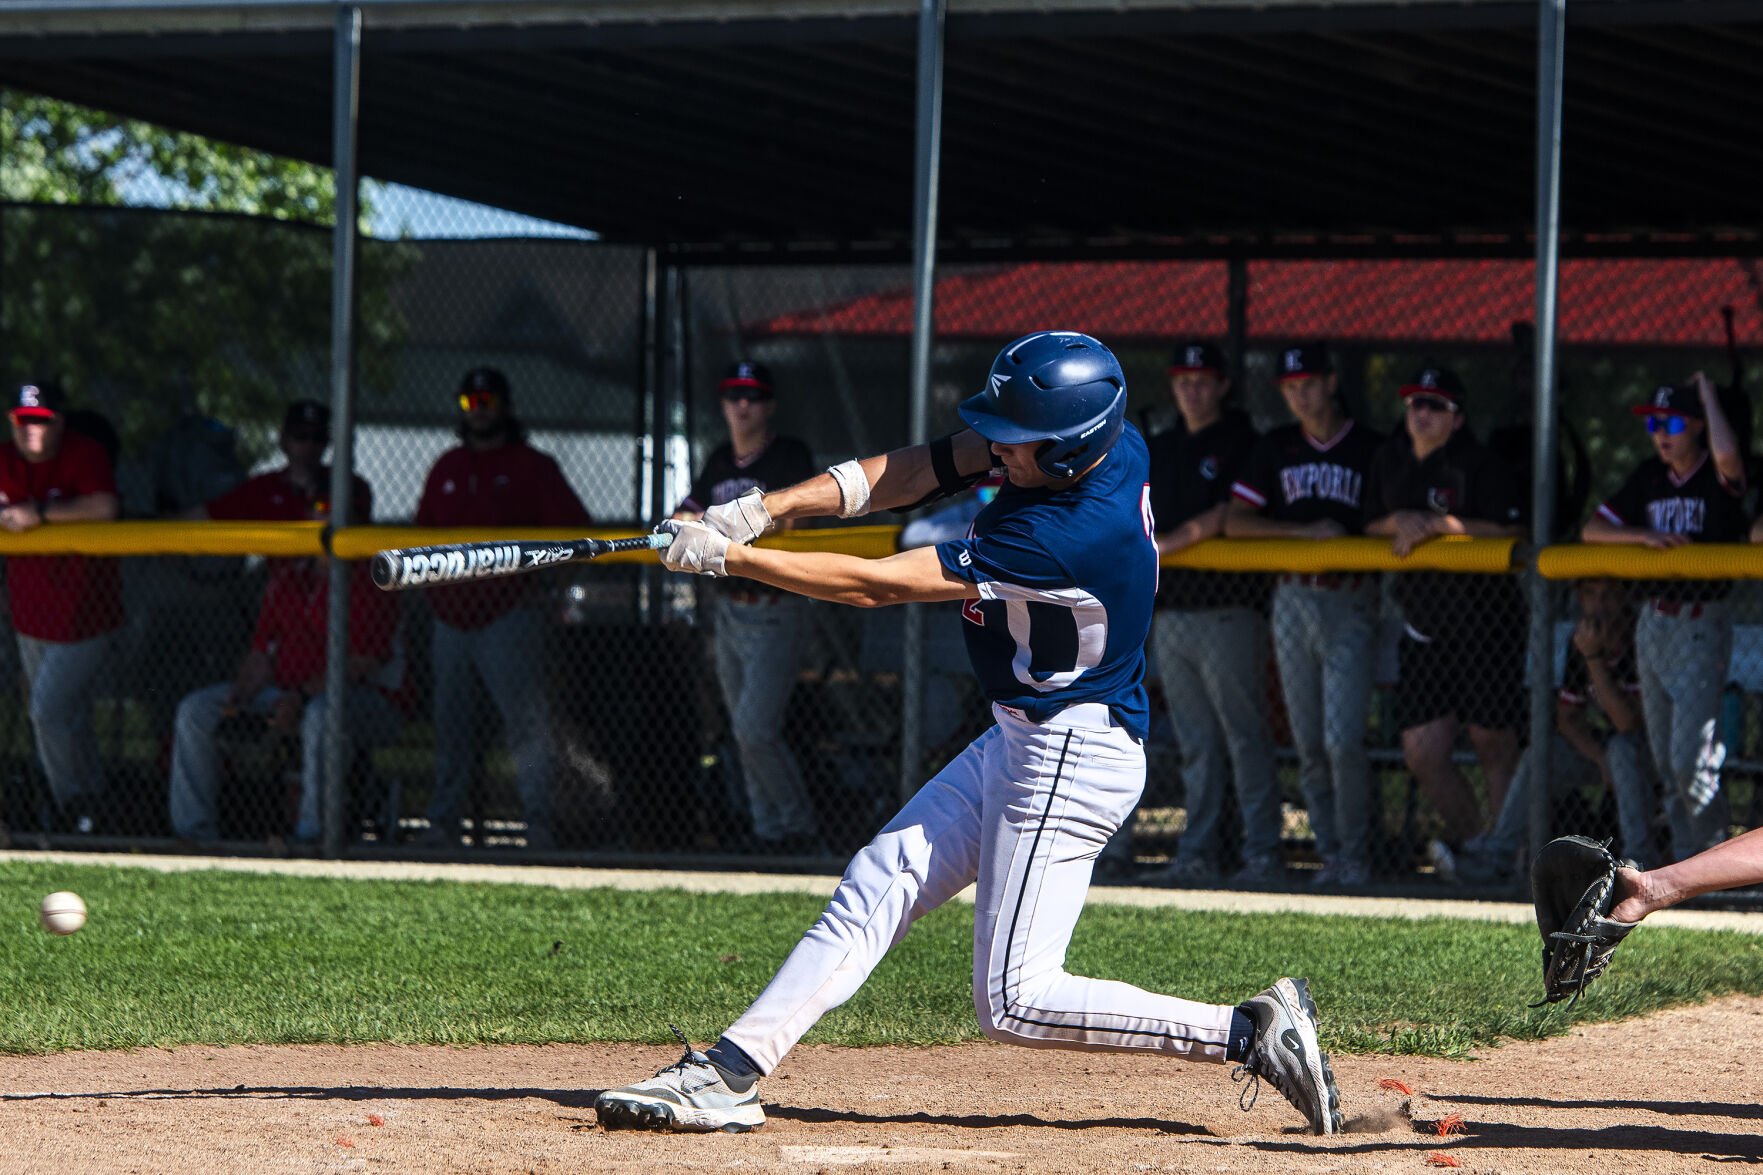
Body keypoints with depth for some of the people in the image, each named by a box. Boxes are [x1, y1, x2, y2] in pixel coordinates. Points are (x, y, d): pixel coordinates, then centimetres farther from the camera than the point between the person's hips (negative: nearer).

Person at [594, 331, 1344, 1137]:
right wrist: (763, 509, -12)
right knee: (875, 887, 6)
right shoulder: (1114, 444, -6)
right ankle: (730, 1074, 5)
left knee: (1014, 1003, -6)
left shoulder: (1063, 539, -30)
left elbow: (874, 586, -25)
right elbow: (920, 470, -2)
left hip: (1068, 766, -10)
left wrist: (727, 558, -19)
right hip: (1018, 745, 10)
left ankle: (1251, 1033, -4)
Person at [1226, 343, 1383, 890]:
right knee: (1308, 744, 4)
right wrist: (1306, 531, -11)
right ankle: (1330, 853, 12)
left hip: (1350, 603, -3)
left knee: (1342, 739, -12)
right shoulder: (1275, 448, 10)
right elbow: (1234, 521, 2)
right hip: (1292, 600, 3)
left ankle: (1355, 857, 0)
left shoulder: (1371, 449, 2)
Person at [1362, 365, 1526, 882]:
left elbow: (1511, 531, -17)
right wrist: (1399, 521, -6)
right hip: (1423, 624, 6)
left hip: (1485, 621, -6)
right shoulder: (1390, 460, 10)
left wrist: (1439, 524, -20)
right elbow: (1370, 527, 17)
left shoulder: (1479, 466, -10)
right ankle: (1468, 836, 19)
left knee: (1493, 743, -4)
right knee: (1421, 751, -1)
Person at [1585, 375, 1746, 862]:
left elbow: (1727, 453, -33)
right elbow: (1593, 529, 7)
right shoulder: (1650, 478, 10)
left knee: (1689, 761, -12)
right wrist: (1645, 535, -12)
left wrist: (1707, 394, -16)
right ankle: (1686, 858, 18)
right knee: (1665, 763, 10)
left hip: (1702, 625, -7)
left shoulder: (1718, 477, -8)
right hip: (1652, 623, 7)